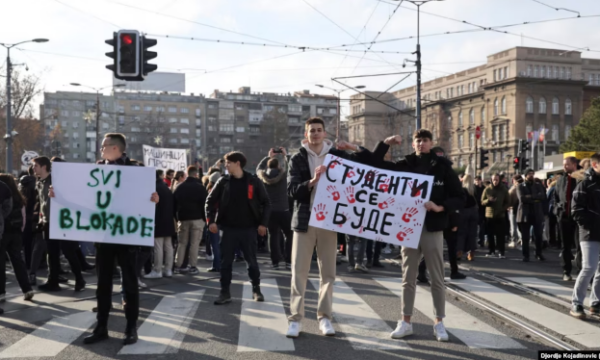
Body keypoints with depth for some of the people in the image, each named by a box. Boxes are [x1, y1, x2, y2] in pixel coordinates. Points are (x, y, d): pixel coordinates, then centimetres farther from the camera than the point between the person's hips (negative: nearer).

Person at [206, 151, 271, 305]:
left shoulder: (253, 181, -2)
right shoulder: (223, 181, 2)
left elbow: (266, 203, 2)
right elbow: (210, 201, 6)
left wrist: (263, 223, -6)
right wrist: (211, 220, -5)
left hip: (249, 229, -1)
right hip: (229, 229, 1)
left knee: (252, 261, 7)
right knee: (226, 262, 1)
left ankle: (256, 290, 22)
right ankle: (225, 292, 9)